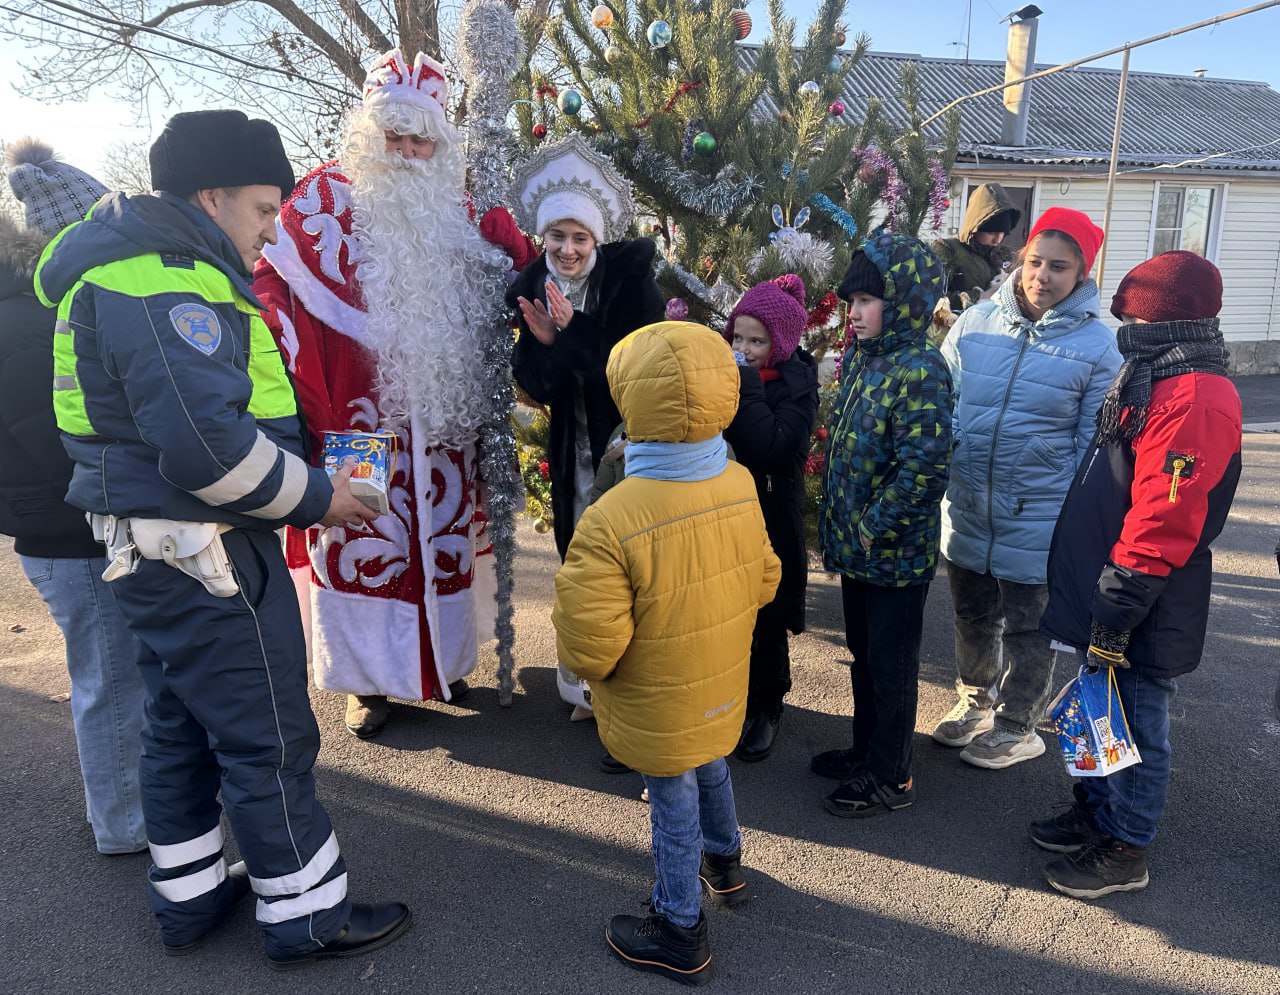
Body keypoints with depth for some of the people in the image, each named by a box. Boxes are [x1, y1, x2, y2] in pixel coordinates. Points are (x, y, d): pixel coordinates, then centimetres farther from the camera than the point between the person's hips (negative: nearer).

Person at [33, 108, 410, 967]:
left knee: (183, 724, 20)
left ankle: (188, 896, 37)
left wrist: (304, 466, 12)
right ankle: (307, 916, 18)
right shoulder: (164, 284, -19)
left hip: (159, 548, 11)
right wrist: (315, 496, -15)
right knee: (270, 738, 2)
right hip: (203, 551, -11)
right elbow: (207, 445, -28)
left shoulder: (140, 266, 16)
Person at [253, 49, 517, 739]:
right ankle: (368, 678, 17)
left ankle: (439, 659, 30)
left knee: (442, 533, 12)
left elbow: (494, 298, 21)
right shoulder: (328, 197, -1)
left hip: (442, 416, 4)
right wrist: (297, 371, -16)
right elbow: (268, 280, -4)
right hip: (360, 415, -4)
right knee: (364, 538, 2)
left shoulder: (454, 207, 12)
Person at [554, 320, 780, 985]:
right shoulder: (740, 486, -14)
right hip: (723, 691, 6)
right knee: (711, 767, 31)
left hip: (658, 715, -6)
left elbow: (589, 652, -29)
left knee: (675, 805, 14)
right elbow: (764, 583, 0)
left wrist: (571, 591, -10)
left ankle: (680, 935, 38)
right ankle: (724, 863, 58)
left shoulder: (612, 521, -34)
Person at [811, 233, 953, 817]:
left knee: (890, 662, 8)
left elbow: (924, 468, -26)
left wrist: (874, 530, -19)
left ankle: (891, 778, 27)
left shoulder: (919, 370, -20)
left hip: (896, 551, -8)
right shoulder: (861, 356, 6)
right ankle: (867, 750, 41)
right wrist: (837, 527, 11)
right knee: (863, 652, 22)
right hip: (855, 546, 8)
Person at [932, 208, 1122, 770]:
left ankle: (1016, 727, 36)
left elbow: (1093, 445, -5)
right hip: (966, 512, 3)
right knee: (973, 619, 22)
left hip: (1036, 524, -3)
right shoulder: (975, 323, -2)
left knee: (1026, 632, 14)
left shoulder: (1097, 346, -9)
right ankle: (975, 703, 45)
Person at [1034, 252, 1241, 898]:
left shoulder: (1195, 400, -22)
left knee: (1134, 724, 7)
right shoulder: (1159, 381, 12)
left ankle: (1124, 850, 24)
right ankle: (1095, 812, 39)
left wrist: (1116, 612, -23)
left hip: (1146, 614, -9)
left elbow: (1162, 523, -26)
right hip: (1108, 596, 9)